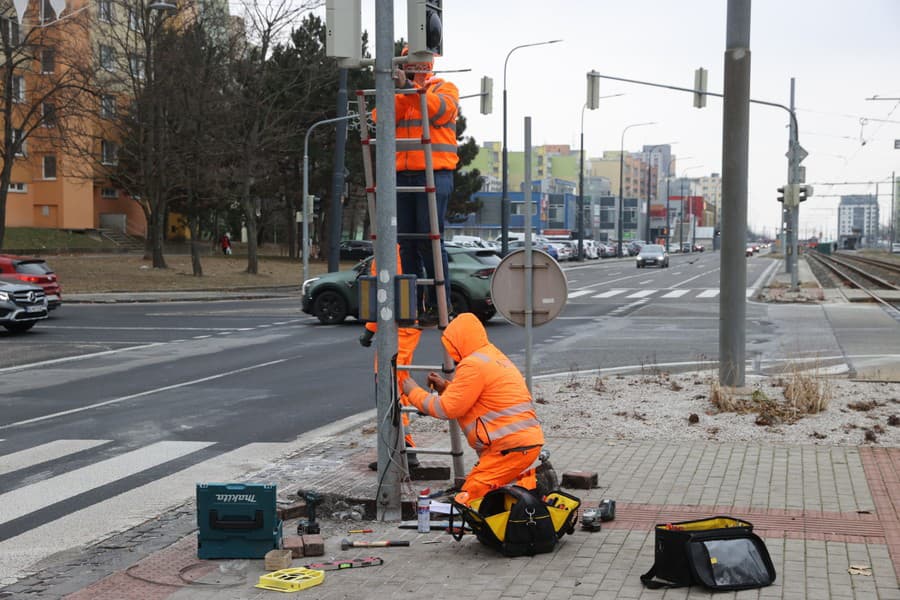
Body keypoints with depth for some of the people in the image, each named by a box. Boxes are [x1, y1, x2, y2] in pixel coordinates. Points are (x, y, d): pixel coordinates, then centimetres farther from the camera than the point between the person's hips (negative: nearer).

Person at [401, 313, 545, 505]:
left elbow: (447, 409, -9)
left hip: (512, 446, -10)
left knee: (468, 501, -9)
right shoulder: (496, 357, 19)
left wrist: (414, 393, 3)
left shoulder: (473, 365, -12)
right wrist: (446, 387, 19)